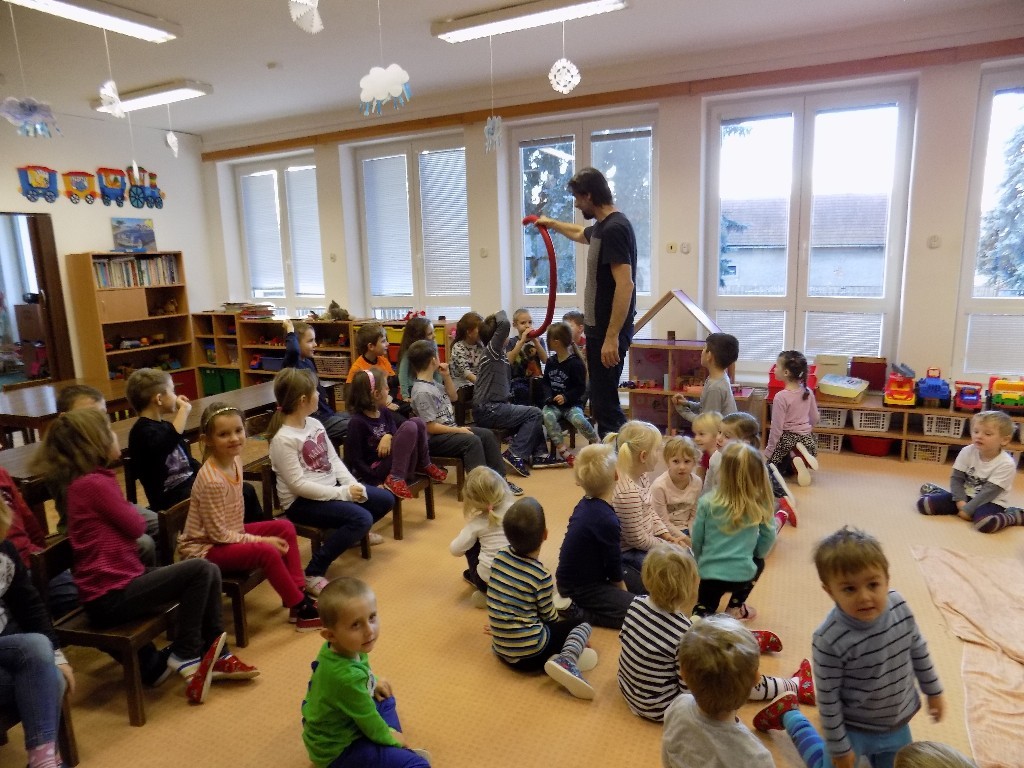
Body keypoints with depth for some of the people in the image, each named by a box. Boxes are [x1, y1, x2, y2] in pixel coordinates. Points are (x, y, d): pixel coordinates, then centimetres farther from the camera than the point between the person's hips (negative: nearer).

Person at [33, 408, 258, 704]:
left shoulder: (81, 482, 12)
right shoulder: (95, 483, -19)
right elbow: (135, 526, -8)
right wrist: (126, 509, 6)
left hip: (118, 582, 10)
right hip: (111, 596, -10)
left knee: (210, 571, 5)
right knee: (200, 570, -17)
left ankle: (214, 655, 10)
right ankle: (184, 656, 0)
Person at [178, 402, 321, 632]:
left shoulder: (234, 460, -5)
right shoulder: (212, 481, -29)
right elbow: (218, 534, -24)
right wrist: (259, 540, -18)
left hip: (229, 534, 9)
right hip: (204, 547, -9)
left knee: (285, 527, 0)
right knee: (267, 552, -26)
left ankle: (298, 595, 3)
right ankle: (302, 609, -9)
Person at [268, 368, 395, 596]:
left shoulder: (314, 424, 5)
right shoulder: (283, 439, -21)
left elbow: (334, 460, 7)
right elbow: (298, 485, -23)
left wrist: (353, 485, -10)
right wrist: (343, 493, -23)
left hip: (331, 489, 9)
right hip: (301, 501, -9)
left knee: (385, 499, 7)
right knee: (361, 518, -28)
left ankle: (353, 532, 36)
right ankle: (313, 573, -18)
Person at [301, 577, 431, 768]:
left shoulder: (336, 648, -12)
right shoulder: (347, 677, -36)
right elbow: (368, 720, -19)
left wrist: (372, 682, 10)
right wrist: (391, 737, -3)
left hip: (328, 730, 9)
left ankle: (398, 753, 14)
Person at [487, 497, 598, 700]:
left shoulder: (500, 557, -2)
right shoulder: (541, 576, -17)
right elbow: (549, 616, -3)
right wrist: (560, 621, 20)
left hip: (501, 649, 6)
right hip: (529, 653, -6)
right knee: (583, 624, 11)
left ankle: (559, 656, 1)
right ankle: (567, 659, -15)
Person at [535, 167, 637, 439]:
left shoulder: (614, 228, -17)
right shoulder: (602, 227, 14)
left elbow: (625, 285, -25)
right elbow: (581, 233, 39)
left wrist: (612, 337, -27)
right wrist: (552, 223, 53)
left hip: (609, 331, -10)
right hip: (598, 327, 10)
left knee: (605, 403, -7)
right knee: (602, 401, 15)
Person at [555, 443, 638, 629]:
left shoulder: (585, 504, -1)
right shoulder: (606, 521, -28)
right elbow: (614, 567, -15)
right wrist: (623, 591, 3)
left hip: (578, 576, 9)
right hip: (579, 590, -9)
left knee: (645, 584, 16)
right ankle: (575, 612, -8)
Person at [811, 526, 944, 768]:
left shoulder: (900, 606, -20)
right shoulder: (829, 641, -34)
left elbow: (919, 651, 1)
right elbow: (828, 699, -21)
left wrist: (933, 691, 12)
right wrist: (839, 748, -12)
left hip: (897, 722, 5)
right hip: (853, 727, -4)